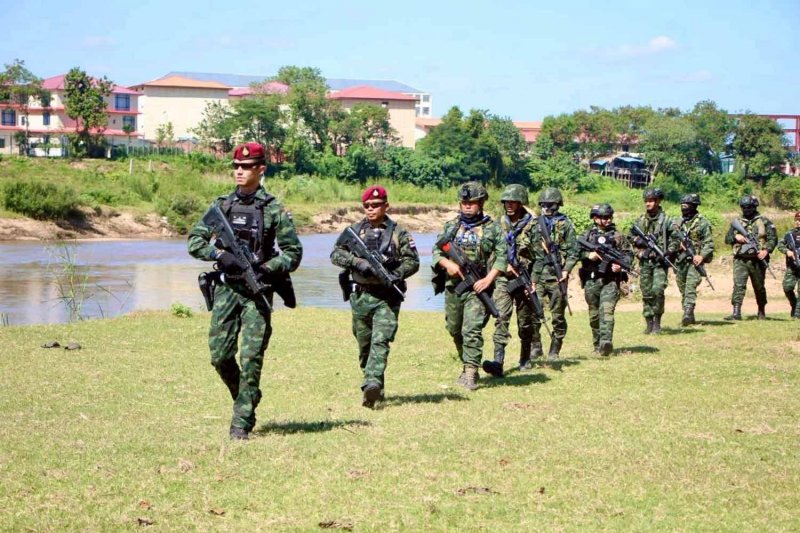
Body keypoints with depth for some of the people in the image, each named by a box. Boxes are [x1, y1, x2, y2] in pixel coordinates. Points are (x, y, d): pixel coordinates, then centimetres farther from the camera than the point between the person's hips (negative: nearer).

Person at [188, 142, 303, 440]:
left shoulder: (273, 209, 0)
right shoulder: (221, 206, 9)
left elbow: (293, 253, 1)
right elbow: (194, 242, 6)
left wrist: (266, 269, -15)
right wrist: (219, 254, -13)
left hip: (257, 290, -3)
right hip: (226, 287, 3)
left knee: (251, 357, -8)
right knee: (220, 356, 1)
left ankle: (242, 421, -2)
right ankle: (246, 399, 26)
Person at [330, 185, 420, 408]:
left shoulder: (398, 233, 3)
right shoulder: (354, 230, 8)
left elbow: (412, 261, 1)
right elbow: (336, 254, 3)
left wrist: (395, 276, -16)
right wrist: (357, 261, -14)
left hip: (387, 297, -3)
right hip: (360, 296, 3)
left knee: (380, 341, -17)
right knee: (364, 344, 10)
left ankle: (372, 385, -28)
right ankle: (376, 389, 24)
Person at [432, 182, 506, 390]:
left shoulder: (492, 228, 1)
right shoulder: (450, 226, 11)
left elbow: (502, 257, -4)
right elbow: (436, 251, 10)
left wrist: (488, 279, -14)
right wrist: (448, 264, -11)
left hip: (477, 287, -4)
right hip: (453, 286, 5)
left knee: (472, 330, -14)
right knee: (455, 330, 14)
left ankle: (471, 373, -15)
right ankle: (467, 364, 32)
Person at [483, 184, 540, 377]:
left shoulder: (532, 225, -3)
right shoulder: (500, 223, 8)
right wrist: (504, 264, -8)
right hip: (503, 277, 2)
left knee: (525, 321, 9)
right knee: (501, 318, -12)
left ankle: (525, 359, 28)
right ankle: (498, 363, -22)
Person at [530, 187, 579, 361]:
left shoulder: (565, 224, 3)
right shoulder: (535, 224, 11)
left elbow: (574, 251, 0)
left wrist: (566, 270, -12)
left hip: (556, 276, -2)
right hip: (537, 275, 2)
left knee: (558, 315, 3)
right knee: (534, 313, -7)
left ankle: (554, 351, 12)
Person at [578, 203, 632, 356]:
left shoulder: (618, 236, 7)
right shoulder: (588, 235, 11)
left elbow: (628, 254, 6)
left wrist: (621, 265, -12)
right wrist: (589, 255, -14)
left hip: (610, 280, -2)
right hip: (591, 279, 2)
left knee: (607, 310, -18)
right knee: (594, 314, 9)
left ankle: (606, 342, -29)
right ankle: (597, 344, 21)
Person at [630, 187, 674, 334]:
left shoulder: (666, 220, -3)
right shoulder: (640, 220, 9)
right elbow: (632, 238, 18)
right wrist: (639, 252, 3)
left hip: (660, 262, -4)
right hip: (644, 262, 4)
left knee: (658, 291, -16)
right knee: (646, 293, 4)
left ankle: (657, 322, -3)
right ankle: (649, 324, 11)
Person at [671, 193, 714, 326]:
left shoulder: (702, 222, -3)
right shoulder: (677, 222, 12)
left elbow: (709, 243, -6)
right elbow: (673, 240, 17)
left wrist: (701, 256, -19)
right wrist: (670, 251, -2)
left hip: (695, 260, -6)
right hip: (680, 260, 6)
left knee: (690, 287, -18)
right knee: (683, 289, 9)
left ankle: (688, 314, -27)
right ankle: (689, 316, 19)